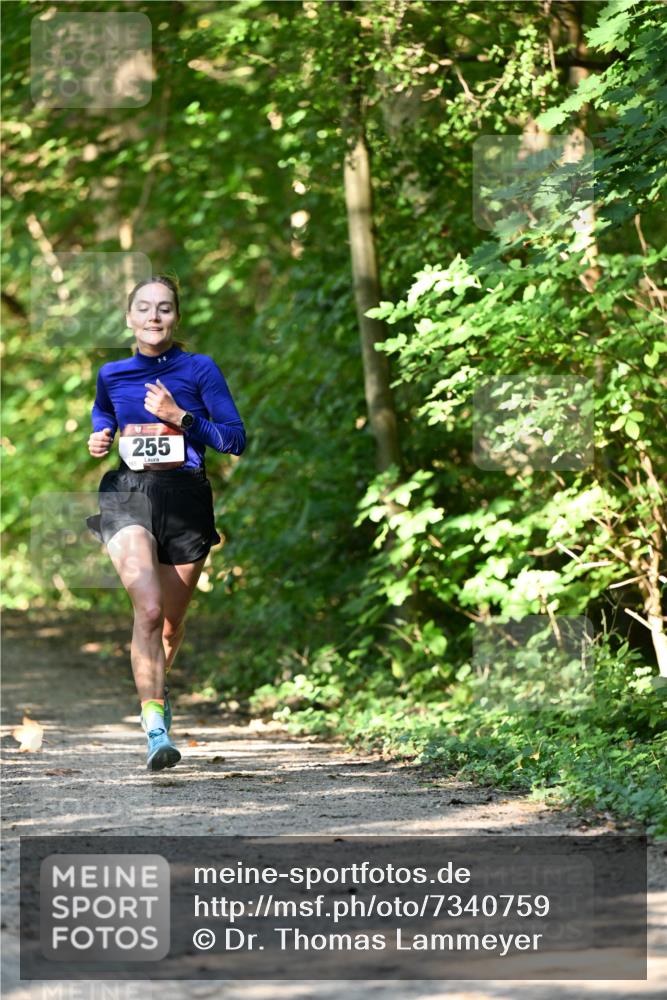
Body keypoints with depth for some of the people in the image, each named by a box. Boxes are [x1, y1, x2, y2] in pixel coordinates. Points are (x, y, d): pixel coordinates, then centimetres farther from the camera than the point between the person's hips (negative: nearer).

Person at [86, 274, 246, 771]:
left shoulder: (200, 369, 1)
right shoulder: (111, 374, 9)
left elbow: (236, 439, -1)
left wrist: (180, 417, -12)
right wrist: (98, 442, 6)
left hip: (186, 497, 1)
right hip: (128, 495, -1)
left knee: (171, 620, 12)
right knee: (149, 607, -23)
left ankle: (157, 685, 46)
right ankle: (155, 729, -25)